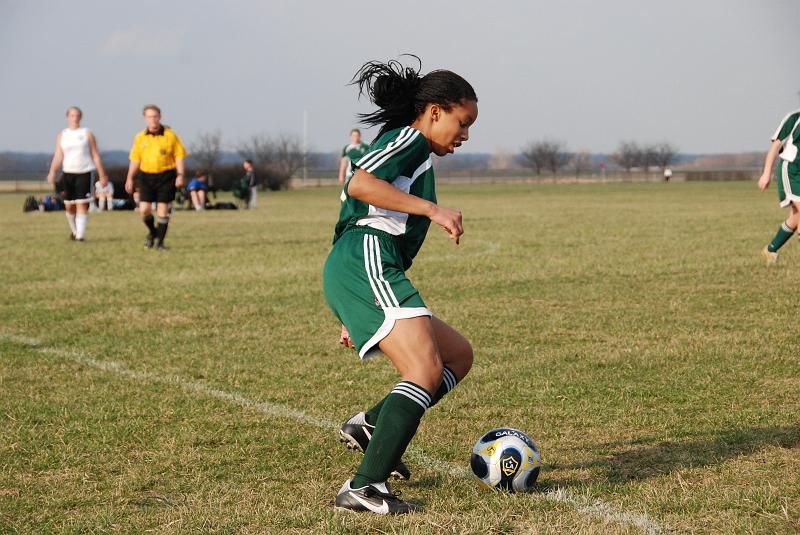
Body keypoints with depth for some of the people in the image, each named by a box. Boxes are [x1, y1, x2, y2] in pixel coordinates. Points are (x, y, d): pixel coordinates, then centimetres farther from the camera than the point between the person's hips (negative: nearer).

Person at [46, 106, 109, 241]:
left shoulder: (87, 134, 4)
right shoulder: (62, 135, 9)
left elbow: (95, 155, 6)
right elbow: (58, 155, 3)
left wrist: (102, 174, 3)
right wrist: (52, 171, -12)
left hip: (84, 173, -2)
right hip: (68, 173, 2)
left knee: (82, 205, -11)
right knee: (69, 206, 6)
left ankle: (80, 235, -13)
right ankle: (74, 231, 28)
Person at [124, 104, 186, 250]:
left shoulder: (170, 135, -2)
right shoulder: (140, 137, 5)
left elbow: (179, 156, -1)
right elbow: (135, 159, 11)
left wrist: (180, 175, -9)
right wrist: (130, 178, 6)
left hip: (166, 176, -2)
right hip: (146, 176, 2)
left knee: (163, 210, -2)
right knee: (144, 209, -5)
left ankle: (160, 241, 9)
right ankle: (152, 232, 23)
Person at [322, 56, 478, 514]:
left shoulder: (414, 154, 32)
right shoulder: (410, 140, 3)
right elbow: (359, 184, -17)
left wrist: (355, 317, 32)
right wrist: (433, 209, -16)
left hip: (356, 275, 10)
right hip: (366, 262, -10)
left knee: (459, 355, 15)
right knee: (426, 372, -22)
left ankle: (370, 426, 9)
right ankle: (365, 487, -29)